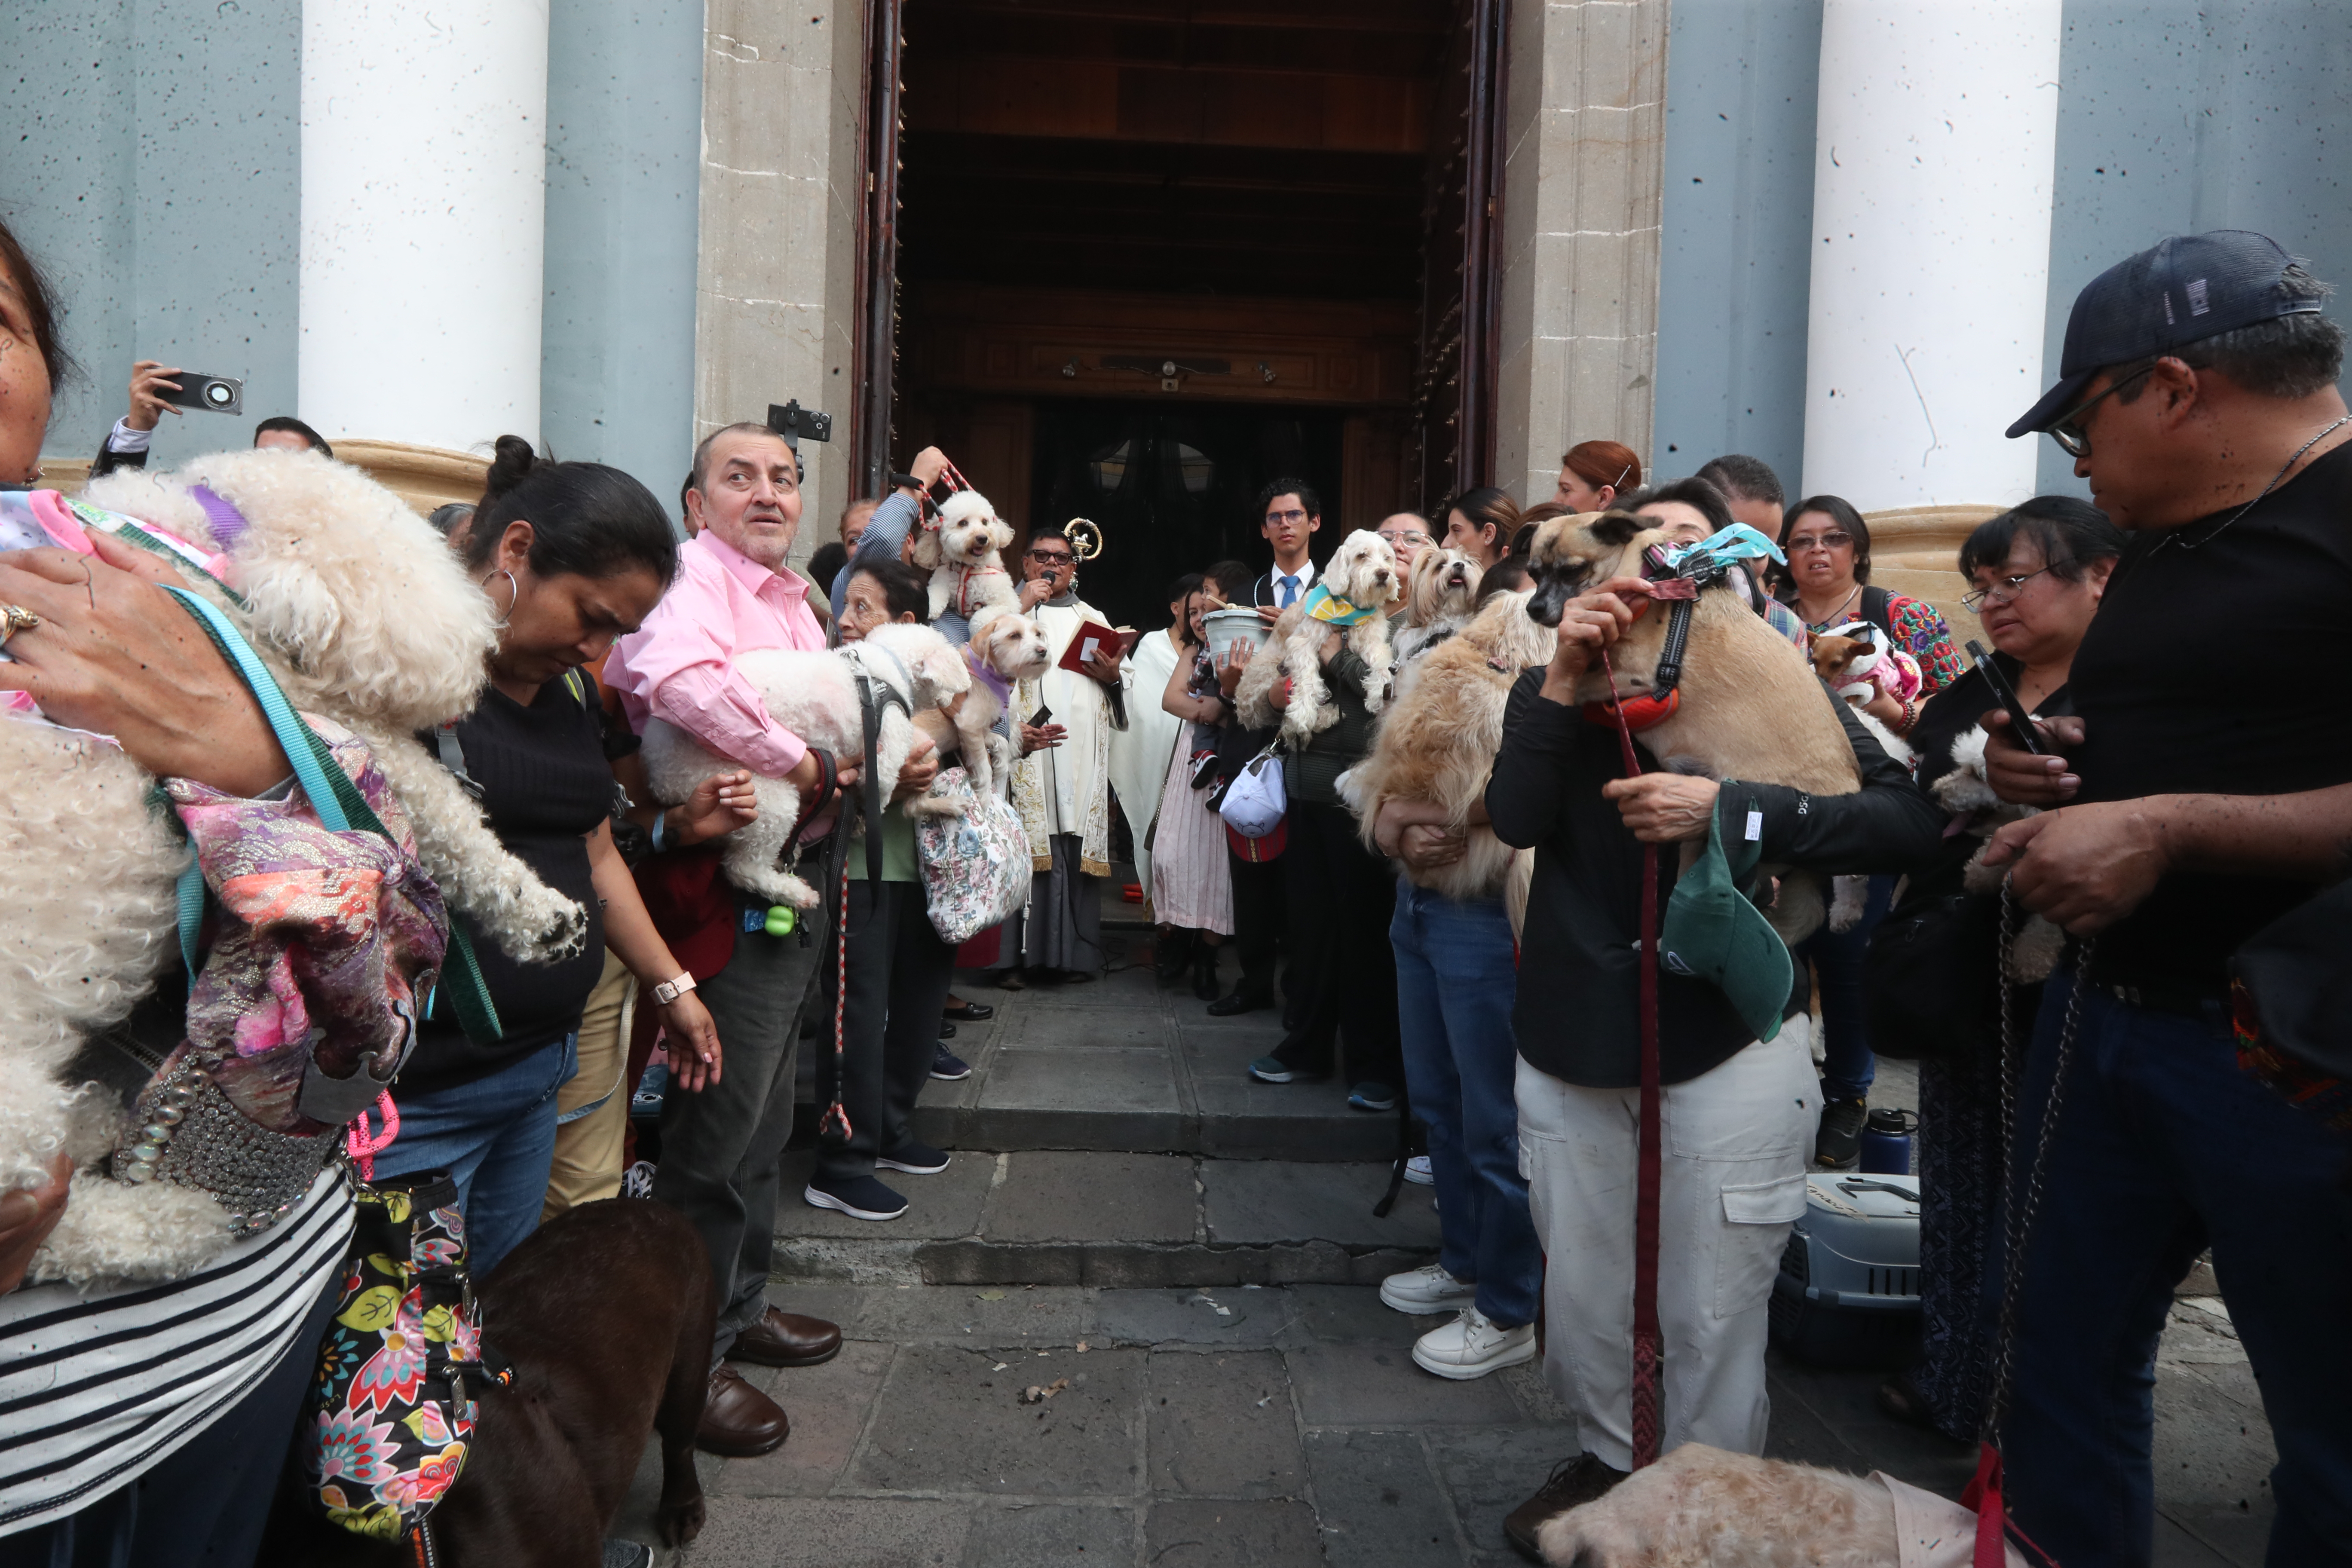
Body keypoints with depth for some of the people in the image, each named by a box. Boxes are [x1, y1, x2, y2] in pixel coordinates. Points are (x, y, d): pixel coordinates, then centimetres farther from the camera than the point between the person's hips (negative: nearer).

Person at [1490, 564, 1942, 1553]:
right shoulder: (1558, 687, 6)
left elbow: (1911, 821, -15)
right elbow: (1516, 818, -11)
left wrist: (1727, 810, -25)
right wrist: (1563, 681, -19)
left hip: (1729, 1042, -3)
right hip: (1572, 1035, 3)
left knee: (1711, 1313, 5)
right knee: (1581, 1295, 15)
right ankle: (1611, 1459, 40)